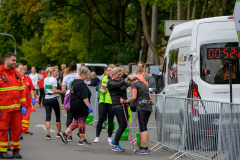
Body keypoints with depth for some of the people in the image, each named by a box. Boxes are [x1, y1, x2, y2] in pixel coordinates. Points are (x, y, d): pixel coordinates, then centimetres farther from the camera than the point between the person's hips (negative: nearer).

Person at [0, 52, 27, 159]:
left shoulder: (16, 74, 14)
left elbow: (21, 90, 18)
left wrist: (23, 105, 11)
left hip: (16, 107, 6)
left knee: (17, 129, 5)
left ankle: (16, 150, 15)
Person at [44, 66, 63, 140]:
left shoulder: (45, 79, 10)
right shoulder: (53, 79, -12)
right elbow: (54, 91, -18)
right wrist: (61, 92, -7)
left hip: (47, 99, 6)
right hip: (54, 99, -6)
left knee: (48, 116, -2)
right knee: (58, 116, 11)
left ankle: (48, 134, -12)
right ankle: (59, 133, 21)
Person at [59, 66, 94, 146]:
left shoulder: (74, 81, 13)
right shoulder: (81, 84, -18)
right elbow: (84, 97, -23)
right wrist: (89, 106, -24)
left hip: (74, 105, 10)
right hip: (81, 106, -10)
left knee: (77, 121, 16)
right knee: (82, 122, -1)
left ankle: (65, 133, 9)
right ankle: (82, 140, 5)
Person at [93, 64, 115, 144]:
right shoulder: (104, 78, 15)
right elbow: (99, 87, 22)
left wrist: (106, 85, -16)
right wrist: (100, 89, 0)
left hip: (111, 102, -3)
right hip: (103, 101, 3)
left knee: (110, 120, 5)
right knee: (101, 119, -3)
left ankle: (109, 137, 16)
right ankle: (97, 137, 1)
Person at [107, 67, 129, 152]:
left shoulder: (120, 81, 21)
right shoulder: (110, 83, -6)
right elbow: (117, 85, -25)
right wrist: (125, 80, -38)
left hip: (123, 105, 9)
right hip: (117, 106, -9)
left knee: (124, 125, 12)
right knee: (122, 126, -9)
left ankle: (114, 141, 27)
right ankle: (115, 146, 0)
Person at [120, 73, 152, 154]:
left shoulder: (134, 85, 2)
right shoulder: (144, 85, 24)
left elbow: (134, 97, -10)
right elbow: (150, 98, 20)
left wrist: (125, 101, 0)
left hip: (142, 106, -8)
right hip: (149, 106, 8)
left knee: (143, 127, -11)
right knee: (142, 127, 10)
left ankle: (146, 148, -17)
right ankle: (142, 147, 9)